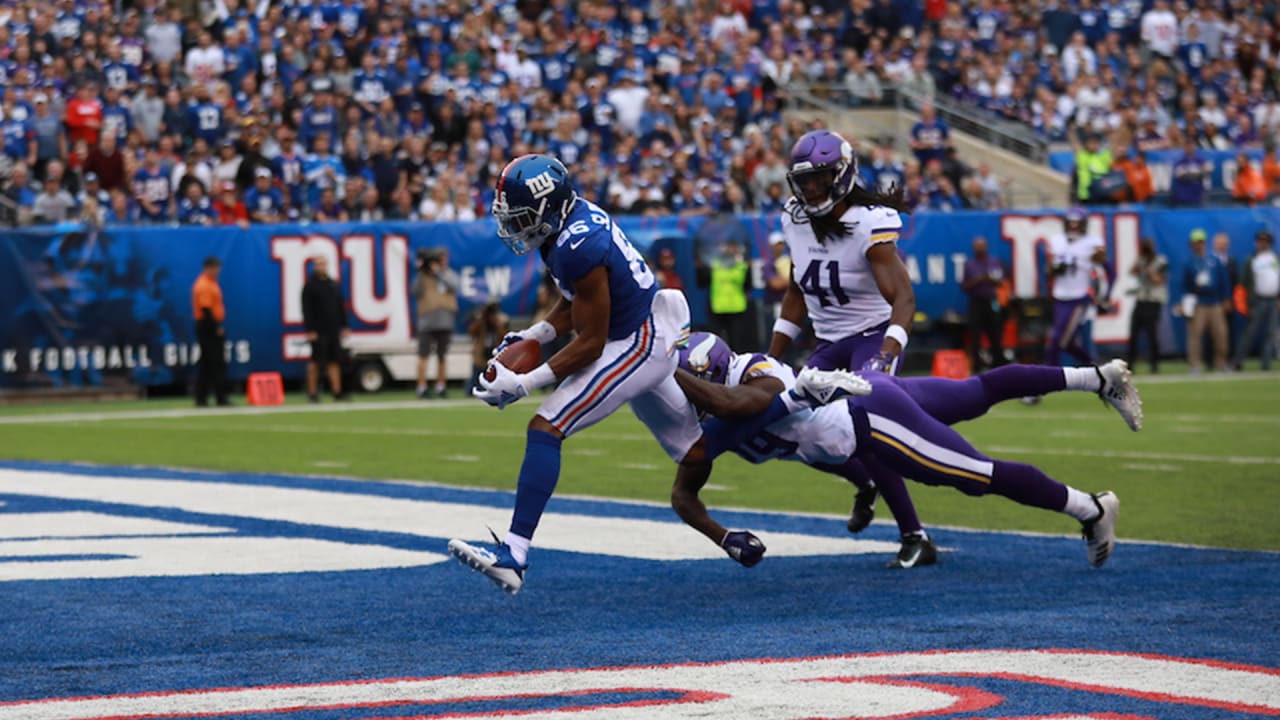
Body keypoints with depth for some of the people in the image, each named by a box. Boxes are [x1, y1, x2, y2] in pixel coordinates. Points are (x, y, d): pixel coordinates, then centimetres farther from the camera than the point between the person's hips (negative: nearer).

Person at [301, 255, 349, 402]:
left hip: (334, 330, 5)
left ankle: (337, 391, 3)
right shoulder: (309, 285, -3)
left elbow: (341, 307, 18)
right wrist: (310, 330, -15)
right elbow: (306, 309, -8)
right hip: (318, 331, -5)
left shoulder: (334, 285, 14)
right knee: (315, 362, -3)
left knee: (335, 361, 3)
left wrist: (343, 326, 12)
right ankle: (312, 393, 1)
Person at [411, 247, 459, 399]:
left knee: (442, 356, 6)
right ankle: (421, 387, -10)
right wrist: (419, 273, -13)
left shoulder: (450, 274, 15)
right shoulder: (424, 276, 7)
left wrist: (438, 272, -11)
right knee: (423, 355, -8)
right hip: (427, 321, -2)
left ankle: (440, 386, 11)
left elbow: (453, 286, -6)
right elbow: (416, 292, -6)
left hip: (445, 322, 2)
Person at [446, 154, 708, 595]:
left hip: (636, 346, -10)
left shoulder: (579, 248, -27)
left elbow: (590, 343, -22)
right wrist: (530, 337, 4)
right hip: (652, 340, 10)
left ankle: (513, 554, -24)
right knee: (692, 451, 22)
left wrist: (523, 384, -21)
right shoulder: (577, 214, 2)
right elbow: (573, 305, 16)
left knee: (546, 427, -17)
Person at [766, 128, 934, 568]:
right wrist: (771, 361, 12)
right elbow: (797, 295, 13)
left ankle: (916, 538, -18)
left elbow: (903, 298, -31)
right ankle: (866, 485, 20)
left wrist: (887, 354, -47)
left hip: (873, 336, -7)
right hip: (830, 345, 7)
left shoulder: (869, 226, -22)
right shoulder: (795, 222, 0)